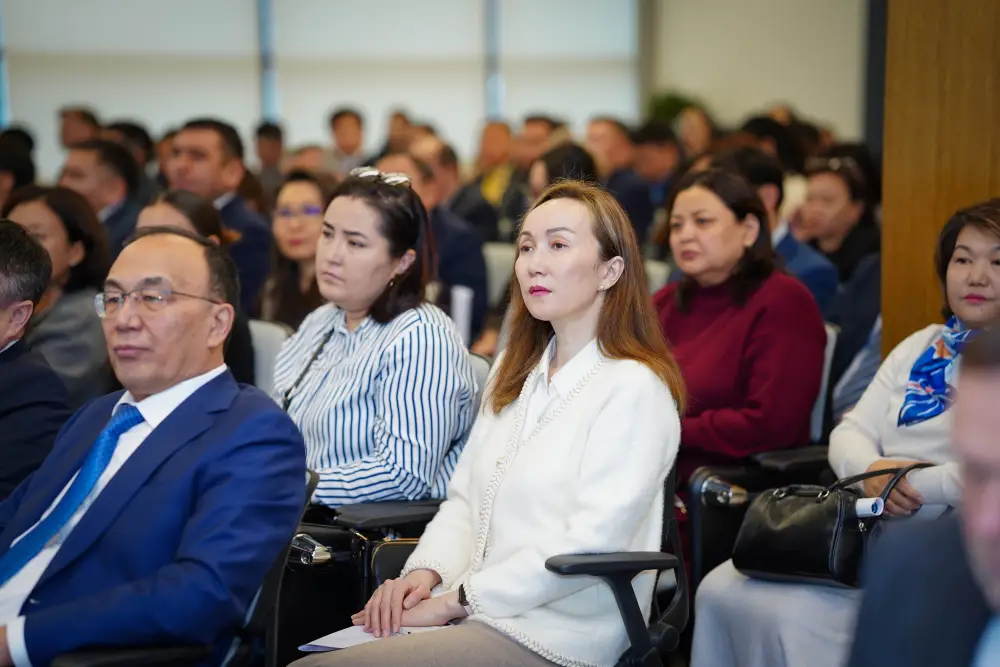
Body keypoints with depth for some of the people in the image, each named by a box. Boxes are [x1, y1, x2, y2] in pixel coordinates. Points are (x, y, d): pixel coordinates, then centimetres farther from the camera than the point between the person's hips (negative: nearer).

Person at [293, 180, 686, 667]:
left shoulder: (633, 389, -8)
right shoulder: (514, 371, 19)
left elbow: (591, 544, -17)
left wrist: (454, 600, -15)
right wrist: (426, 572, -3)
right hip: (480, 620, 7)